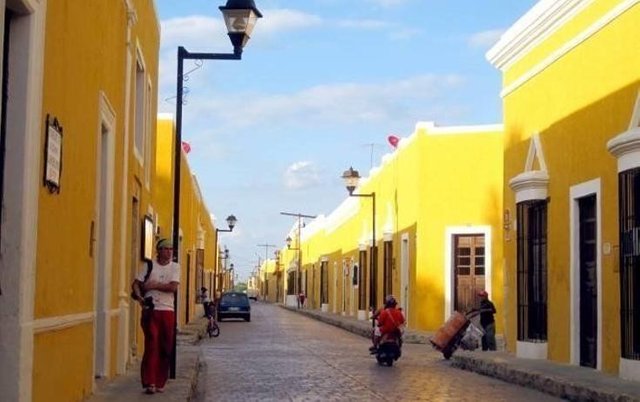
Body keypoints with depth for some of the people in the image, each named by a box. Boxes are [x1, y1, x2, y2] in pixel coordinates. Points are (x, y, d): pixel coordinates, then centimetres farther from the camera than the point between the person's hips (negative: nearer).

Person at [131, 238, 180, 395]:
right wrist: (139, 297, -15)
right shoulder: (149, 266, 6)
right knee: (151, 345, -8)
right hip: (150, 310, -1)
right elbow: (136, 283, 3)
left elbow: (173, 287, -8)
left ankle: (160, 382, 12)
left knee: (165, 348, 3)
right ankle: (149, 382, -9)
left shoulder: (174, 267, 6)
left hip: (167, 311, 1)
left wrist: (154, 285, -9)